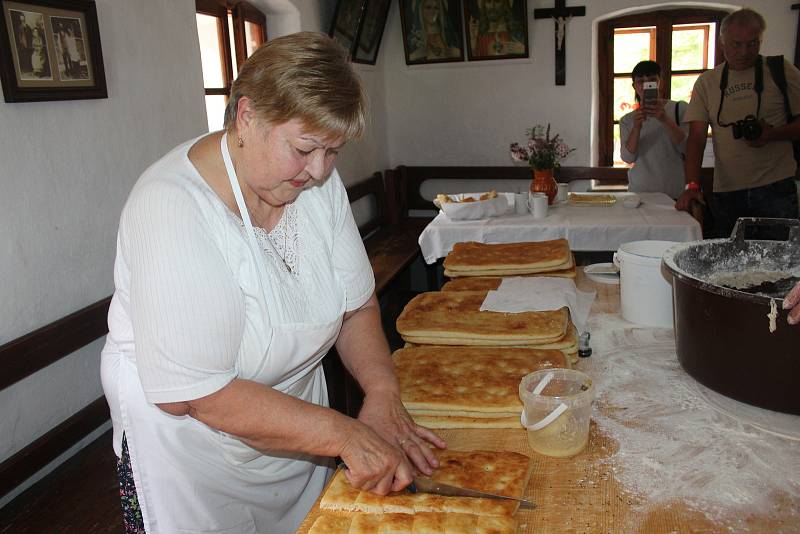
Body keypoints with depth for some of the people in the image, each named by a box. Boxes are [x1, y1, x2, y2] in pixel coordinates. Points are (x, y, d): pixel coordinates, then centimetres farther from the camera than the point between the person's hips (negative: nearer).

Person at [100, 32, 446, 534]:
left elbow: (356, 303, -3)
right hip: (189, 441, -5)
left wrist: (382, 392, -19)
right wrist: (342, 433, -31)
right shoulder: (171, 206, -29)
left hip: (293, 427, 6)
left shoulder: (317, 179, -9)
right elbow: (193, 392, -30)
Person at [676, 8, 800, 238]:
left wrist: (773, 134, -17)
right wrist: (692, 186, -12)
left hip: (776, 190, -1)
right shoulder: (707, 82, 8)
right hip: (725, 192, 2)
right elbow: (697, 137, 1)